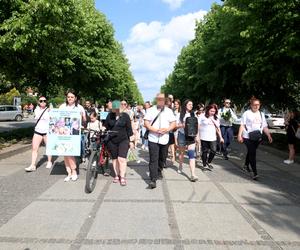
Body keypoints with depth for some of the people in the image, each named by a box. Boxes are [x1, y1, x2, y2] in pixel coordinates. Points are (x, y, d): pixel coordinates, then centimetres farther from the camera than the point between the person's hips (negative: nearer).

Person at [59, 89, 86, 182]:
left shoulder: (80, 107, 5)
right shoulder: (62, 106, 11)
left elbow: (84, 121, 6)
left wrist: (82, 117, -12)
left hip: (74, 132, -3)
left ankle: (74, 172, 4)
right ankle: (69, 173, 14)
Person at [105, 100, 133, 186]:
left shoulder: (125, 116, -2)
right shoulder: (110, 116, 4)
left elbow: (129, 128, 1)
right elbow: (106, 127, 9)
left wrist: (130, 140, 0)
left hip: (123, 141, -3)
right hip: (112, 141, 3)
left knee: (121, 159, -11)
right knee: (114, 159, 11)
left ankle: (122, 177, -2)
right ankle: (116, 175, 24)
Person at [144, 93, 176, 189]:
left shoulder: (169, 111, 9)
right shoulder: (151, 110, 2)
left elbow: (173, 123, 6)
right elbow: (146, 123, -3)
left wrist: (167, 129, -13)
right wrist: (155, 130, -18)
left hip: (164, 139, 3)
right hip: (153, 139, -3)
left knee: (162, 158, 15)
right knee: (153, 159, -8)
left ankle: (159, 172, 40)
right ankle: (153, 180, -8)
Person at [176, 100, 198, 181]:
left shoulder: (193, 114, 10)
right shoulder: (180, 114, 0)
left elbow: (196, 125, 14)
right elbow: (176, 125, -1)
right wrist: (182, 125, -20)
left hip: (191, 136, 1)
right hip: (182, 135, -1)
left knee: (191, 154, -10)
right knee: (181, 152, 14)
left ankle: (193, 174, -16)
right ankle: (180, 167, 40)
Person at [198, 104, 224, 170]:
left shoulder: (215, 118, 10)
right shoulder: (202, 116, -4)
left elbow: (218, 128, 17)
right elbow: (198, 126, -5)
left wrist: (220, 137, 15)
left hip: (213, 138, 4)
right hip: (204, 138, -3)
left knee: (213, 151, -5)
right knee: (205, 151, 4)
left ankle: (209, 162, 21)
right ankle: (204, 165, 20)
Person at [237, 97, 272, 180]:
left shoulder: (261, 114, 13)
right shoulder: (247, 113, -3)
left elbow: (265, 127, 13)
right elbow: (242, 125, -7)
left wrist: (269, 135, 4)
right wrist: (239, 135, -15)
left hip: (258, 138, 5)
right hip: (248, 137, -5)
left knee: (251, 152, 18)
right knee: (252, 153, -11)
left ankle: (246, 165, 42)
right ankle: (255, 173, -11)